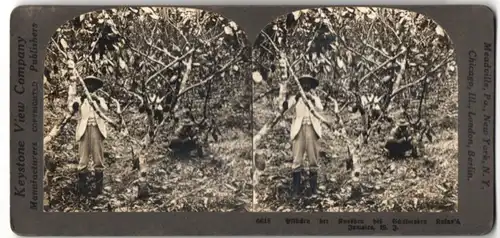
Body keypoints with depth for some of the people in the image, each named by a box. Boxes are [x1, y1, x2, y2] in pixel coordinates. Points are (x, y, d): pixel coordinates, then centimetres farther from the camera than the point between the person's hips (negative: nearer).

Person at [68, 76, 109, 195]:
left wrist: (97, 101, -20)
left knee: (98, 159, -2)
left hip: (97, 130, 1)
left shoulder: (100, 100, 19)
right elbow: (73, 108, -5)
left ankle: (99, 185, 0)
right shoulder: (80, 99, 16)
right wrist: (81, 99, -21)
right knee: (83, 158, -5)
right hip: (84, 130, -1)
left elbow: (105, 109, -3)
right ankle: (81, 186, -2)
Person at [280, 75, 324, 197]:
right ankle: (295, 190, -7)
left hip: (313, 130, 1)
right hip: (299, 130, -1)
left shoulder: (315, 98, 17)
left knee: (313, 161, 0)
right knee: (297, 161, -8)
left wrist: (312, 98, -17)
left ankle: (313, 190, 5)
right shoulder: (296, 98, 13)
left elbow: (320, 109, -4)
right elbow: (284, 107, -3)